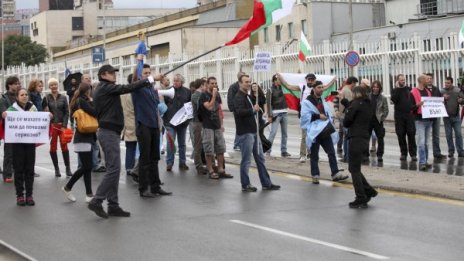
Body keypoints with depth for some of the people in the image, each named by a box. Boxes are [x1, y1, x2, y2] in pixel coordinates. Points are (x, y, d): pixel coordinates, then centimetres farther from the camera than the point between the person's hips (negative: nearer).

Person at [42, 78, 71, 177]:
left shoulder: (63, 98, 6)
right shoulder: (46, 98, 2)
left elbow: (66, 113, 4)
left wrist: (64, 125, -6)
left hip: (62, 125, 0)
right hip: (51, 125, 0)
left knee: (64, 146, -2)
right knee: (53, 147, 1)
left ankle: (68, 169, 2)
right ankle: (56, 169, 8)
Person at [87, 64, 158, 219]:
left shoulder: (101, 89, 18)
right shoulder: (106, 87, -11)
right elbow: (128, 88, -17)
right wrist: (148, 80, -10)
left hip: (107, 131, 10)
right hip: (109, 132, -10)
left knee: (113, 169, 8)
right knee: (113, 169, -12)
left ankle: (113, 206, 7)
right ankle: (96, 202, -12)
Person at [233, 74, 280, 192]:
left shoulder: (247, 97, 19)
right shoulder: (238, 97, -12)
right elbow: (240, 112, -30)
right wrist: (253, 110, -23)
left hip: (253, 132, 10)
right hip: (245, 133, -10)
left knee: (260, 159, 11)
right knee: (246, 160, -3)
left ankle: (266, 183, 16)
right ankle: (245, 185, 6)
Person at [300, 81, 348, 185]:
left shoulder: (322, 101, 14)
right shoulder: (307, 101, -10)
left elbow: (328, 113, 18)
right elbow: (305, 116, -17)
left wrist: (330, 123, 4)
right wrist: (318, 116, -20)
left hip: (325, 131, 7)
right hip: (314, 132, -6)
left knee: (331, 152, 3)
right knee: (314, 155, 2)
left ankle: (335, 173, 6)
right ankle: (315, 176, 10)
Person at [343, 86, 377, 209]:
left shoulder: (356, 103, -10)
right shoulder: (368, 105, 13)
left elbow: (346, 122, -10)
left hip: (356, 139, -8)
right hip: (365, 139, 8)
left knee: (354, 170, -2)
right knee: (354, 168, 19)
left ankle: (361, 199, -1)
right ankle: (368, 191, 17)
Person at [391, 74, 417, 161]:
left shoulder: (409, 90, 10)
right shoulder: (395, 91, 6)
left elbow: (414, 100, 14)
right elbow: (394, 100, -12)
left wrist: (414, 107, -2)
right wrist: (397, 88, -12)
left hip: (409, 115, 0)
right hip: (399, 116, 0)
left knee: (411, 134, -5)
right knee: (401, 135, 2)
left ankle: (413, 154, -2)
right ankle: (403, 153, 12)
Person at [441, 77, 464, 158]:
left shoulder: (457, 90, 1)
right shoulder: (442, 92, -1)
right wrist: (443, 98, -19)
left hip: (456, 116, 0)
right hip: (446, 117, 0)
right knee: (449, 135, 6)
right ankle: (451, 151, 14)